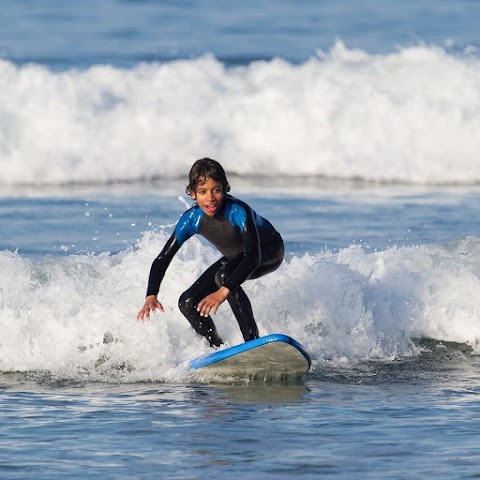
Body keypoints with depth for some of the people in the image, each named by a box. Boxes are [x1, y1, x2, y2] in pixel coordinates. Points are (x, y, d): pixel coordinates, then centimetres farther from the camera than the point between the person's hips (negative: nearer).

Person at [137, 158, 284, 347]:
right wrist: (151, 297, -33)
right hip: (236, 257, 6)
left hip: (270, 251, -6)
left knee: (224, 276, -35)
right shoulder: (192, 219, -22)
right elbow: (162, 259, -17)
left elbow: (254, 256, -47)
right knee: (188, 303, -6)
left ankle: (253, 341, -32)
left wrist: (224, 291, -59)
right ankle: (217, 348, 14)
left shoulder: (238, 211, -37)